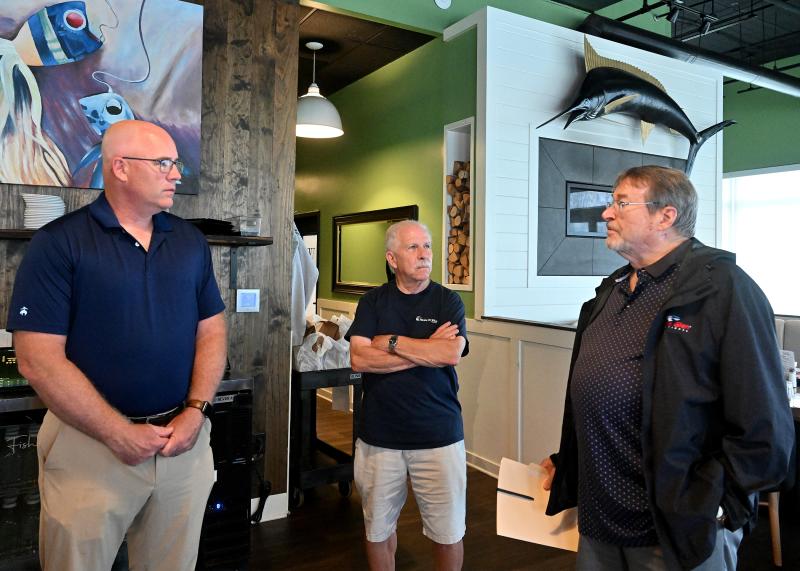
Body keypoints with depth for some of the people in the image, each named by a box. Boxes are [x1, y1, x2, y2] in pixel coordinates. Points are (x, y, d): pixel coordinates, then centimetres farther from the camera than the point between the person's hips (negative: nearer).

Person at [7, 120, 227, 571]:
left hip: (183, 439, 4)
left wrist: (196, 411, -7)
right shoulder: (59, 243, -9)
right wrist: (118, 434, -14)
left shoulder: (191, 241, 5)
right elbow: (38, 359, -13)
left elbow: (211, 331, 7)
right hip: (91, 444, -4)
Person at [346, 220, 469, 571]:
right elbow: (358, 359, -11)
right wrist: (427, 350, -14)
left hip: (438, 436, -1)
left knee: (448, 534, 9)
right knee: (378, 528, 16)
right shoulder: (373, 302, 3)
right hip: (379, 435, 1)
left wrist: (391, 342, -12)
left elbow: (451, 354, -17)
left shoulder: (448, 301, 0)